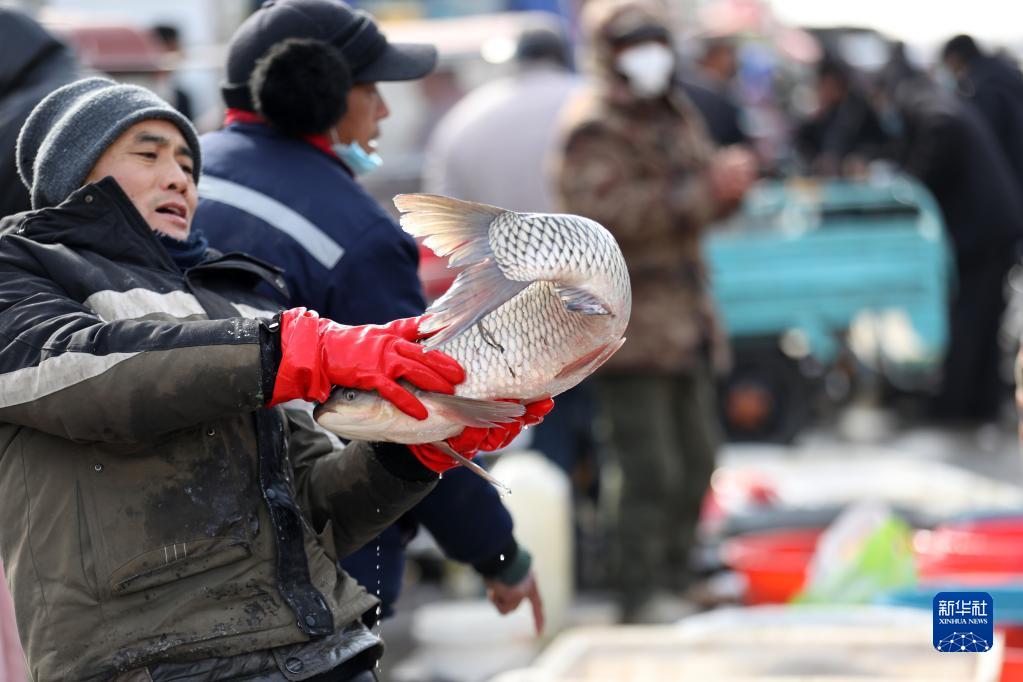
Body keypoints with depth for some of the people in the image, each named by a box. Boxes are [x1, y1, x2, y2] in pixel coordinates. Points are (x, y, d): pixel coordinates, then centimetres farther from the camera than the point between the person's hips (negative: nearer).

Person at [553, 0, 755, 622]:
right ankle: (643, 602, -4)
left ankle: (674, 583, 28)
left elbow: (702, 206, 21)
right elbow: (598, 215, -26)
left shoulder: (677, 114, 16)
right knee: (652, 472, -11)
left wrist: (729, 181, -3)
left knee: (697, 460, 15)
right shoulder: (594, 129, -12)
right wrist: (697, 194, -26)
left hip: (685, 315, 9)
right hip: (631, 321, -9)